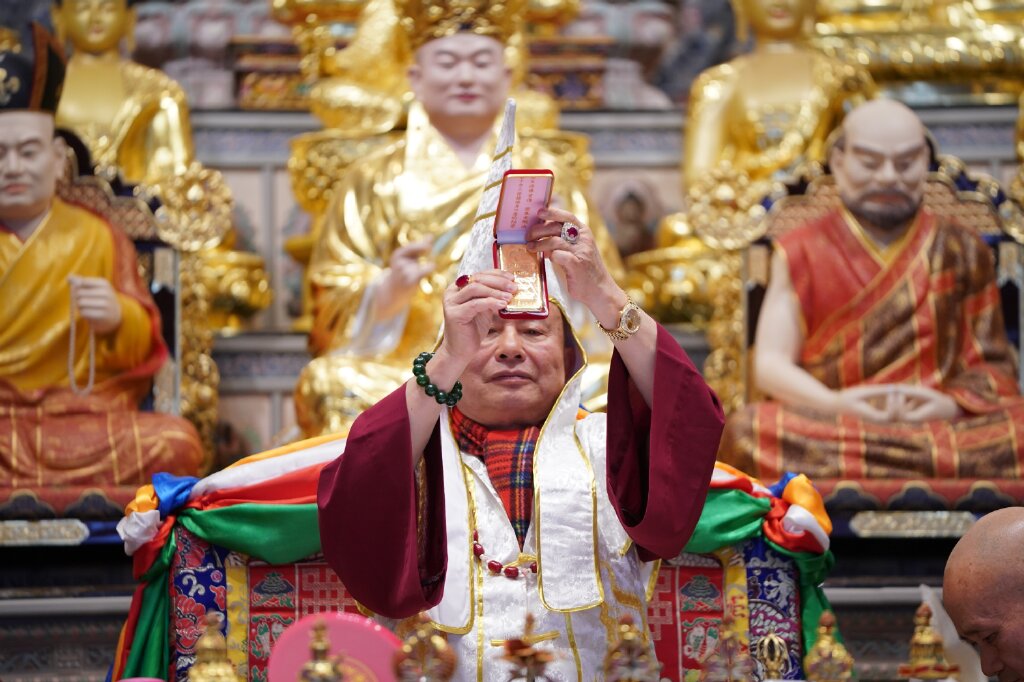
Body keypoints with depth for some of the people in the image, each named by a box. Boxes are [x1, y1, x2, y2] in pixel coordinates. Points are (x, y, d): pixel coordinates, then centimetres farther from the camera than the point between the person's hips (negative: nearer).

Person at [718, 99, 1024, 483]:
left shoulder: (959, 251, 16)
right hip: (827, 429, 0)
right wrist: (834, 404, -15)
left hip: (943, 427, 0)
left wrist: (952, 403, -13)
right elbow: (770, 364, 6)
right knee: (748, 433, -34)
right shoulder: (802, 253, 14)